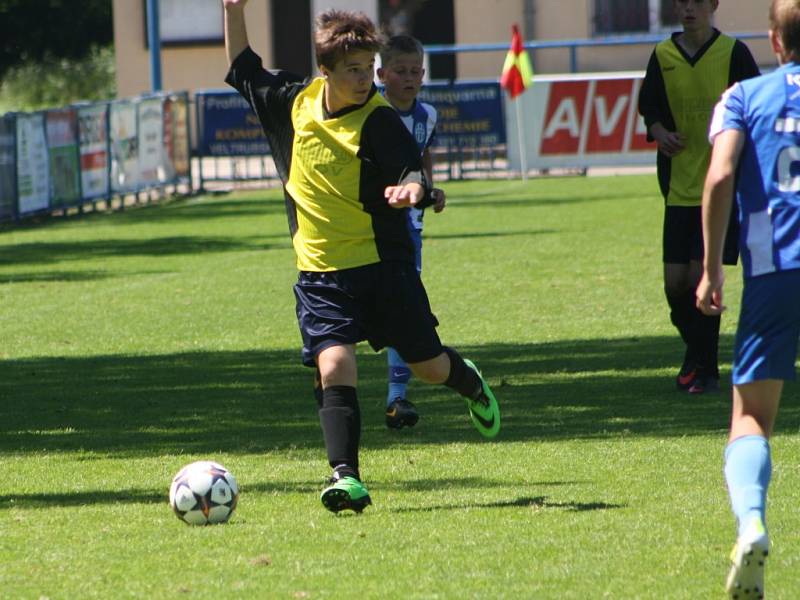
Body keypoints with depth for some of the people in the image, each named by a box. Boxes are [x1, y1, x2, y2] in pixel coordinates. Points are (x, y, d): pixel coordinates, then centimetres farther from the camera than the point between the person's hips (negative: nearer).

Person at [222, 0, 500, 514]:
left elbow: (414, 174, -22)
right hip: (321, 274, 2)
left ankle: (470, 382, 44)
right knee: (334, 367, -16)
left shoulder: (380, 121, -11)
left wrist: (412, 189, -44)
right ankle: (346, 477, -18)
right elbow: (243, 70, 19)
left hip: (384, 265, -2)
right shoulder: (295, 102, 2)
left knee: (428, 365, 9)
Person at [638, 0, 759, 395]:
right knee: (675, 284, 1)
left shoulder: (733, 54, -4)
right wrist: (661, 133, -6)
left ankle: (706, 370, 2)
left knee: (702, 276, -11)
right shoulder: (663, 57, 5)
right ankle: (696, 351, 27)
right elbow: (650, 109, 14)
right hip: (679, 187, 4)